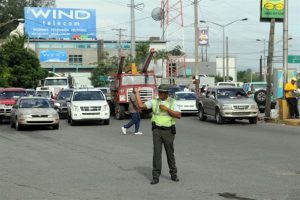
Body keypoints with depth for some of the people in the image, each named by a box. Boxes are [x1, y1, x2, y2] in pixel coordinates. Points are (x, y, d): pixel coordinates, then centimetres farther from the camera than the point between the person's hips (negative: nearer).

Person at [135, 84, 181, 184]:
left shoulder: (172, 102, 0)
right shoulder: (154, 102, 5)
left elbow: (178, 115, -10)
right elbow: (141, 105, -1)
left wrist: (166, 109, -16)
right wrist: (137, 93, -1)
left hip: (168, 131, -1)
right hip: (157, 131, 1)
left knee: (170, 153, 9)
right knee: (157, 153, -5)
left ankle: (173, 174, 23)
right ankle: (156, 176, -3)